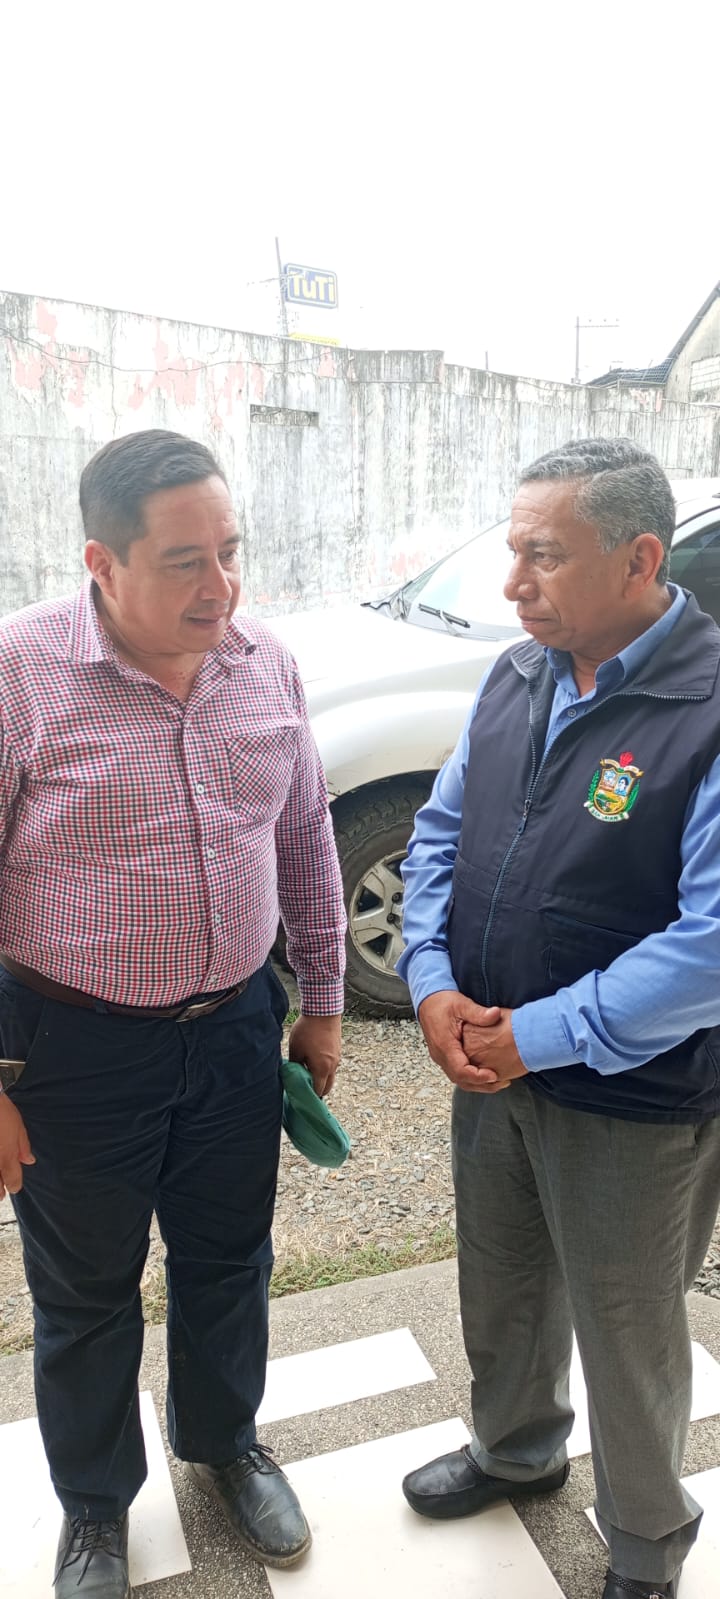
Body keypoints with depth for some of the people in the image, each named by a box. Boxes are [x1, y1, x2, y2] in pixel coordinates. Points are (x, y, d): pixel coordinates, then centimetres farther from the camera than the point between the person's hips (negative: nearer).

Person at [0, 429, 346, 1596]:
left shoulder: (265, 662, -4)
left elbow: (308, 841, 7)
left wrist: (322, 1003, 10)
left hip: (237, 1027, 4)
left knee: (228, 1263, 22)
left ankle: (224, 1445, 51)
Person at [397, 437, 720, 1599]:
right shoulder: (517, 677, 0)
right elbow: (441, 833, 6)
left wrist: (542, 1036, -22)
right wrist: (433, 986, -8)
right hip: (490, 1065, 6)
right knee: (500, 1287, 26)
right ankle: (515, 1449, 56)